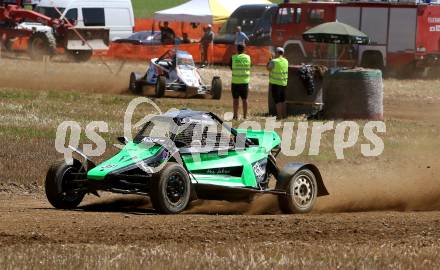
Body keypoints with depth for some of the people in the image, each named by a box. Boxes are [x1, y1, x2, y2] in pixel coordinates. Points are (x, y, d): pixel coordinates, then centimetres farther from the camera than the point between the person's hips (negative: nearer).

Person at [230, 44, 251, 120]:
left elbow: (231, 67, 4)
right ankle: (245, 116, 8)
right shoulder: (248, 58, 1)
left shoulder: (233, 58, -6)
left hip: (235, 81, -2)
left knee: (235, 99, 4)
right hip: (245, 81, 2)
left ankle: (235, 115, 3)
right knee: (244, 99, 7)